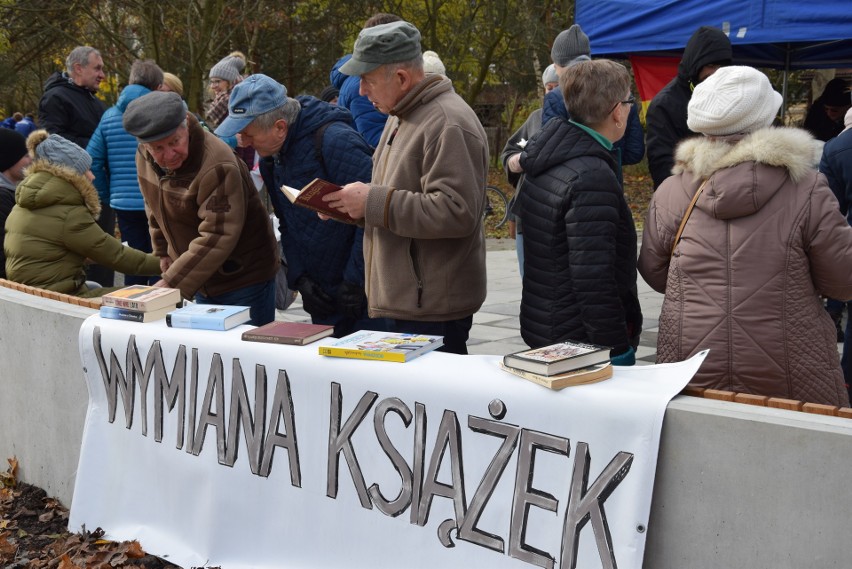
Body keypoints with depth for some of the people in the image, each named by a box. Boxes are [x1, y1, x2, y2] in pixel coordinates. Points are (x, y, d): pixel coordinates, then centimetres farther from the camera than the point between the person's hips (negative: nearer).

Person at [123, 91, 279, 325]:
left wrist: (171, 283, -30)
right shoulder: (144, 157, -2)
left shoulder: (218, 167, -28)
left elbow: (217, 238, -31)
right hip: (202, 281, 8)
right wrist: (163, 252, 14)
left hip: (245, 280, -8)